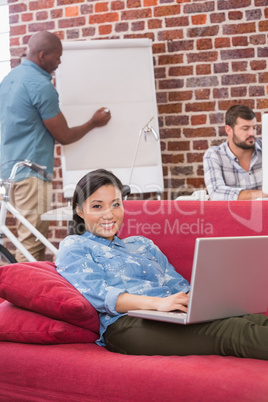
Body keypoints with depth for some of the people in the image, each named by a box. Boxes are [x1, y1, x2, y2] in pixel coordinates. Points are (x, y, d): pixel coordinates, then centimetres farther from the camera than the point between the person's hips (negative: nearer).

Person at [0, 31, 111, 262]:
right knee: (32, 244, -7)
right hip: (32, 172, -10)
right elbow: (64, 136, -8)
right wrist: (94, 123, 8)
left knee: (29, 239, 15)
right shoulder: (41, 85, -14)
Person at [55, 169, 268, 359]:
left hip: (179, 316, 6)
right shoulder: (73, 247, 13)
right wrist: (156, 302, -21)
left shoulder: (142, 244, 32)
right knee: (231, 330, -32)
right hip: (128, 323, -6)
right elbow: (97, 294, -5)